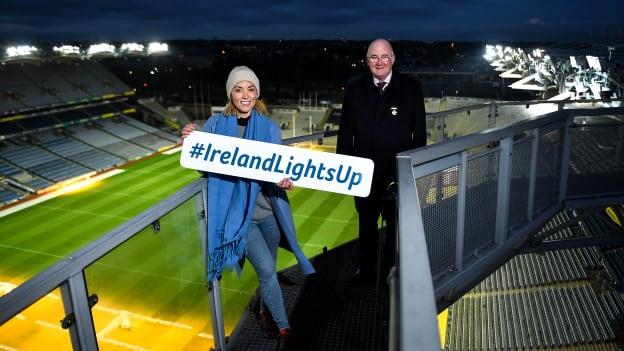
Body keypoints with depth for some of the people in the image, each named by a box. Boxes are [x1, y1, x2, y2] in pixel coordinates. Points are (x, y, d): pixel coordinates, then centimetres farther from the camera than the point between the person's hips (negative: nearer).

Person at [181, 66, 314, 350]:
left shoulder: (269, 128, -2)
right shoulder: (215, 124, -4)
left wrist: (283, 180, -26)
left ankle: (266, 311, 47)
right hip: (236, 212, -2)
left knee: (267, 267, 17)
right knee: (266, 269, -8)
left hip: (267, 208, 2)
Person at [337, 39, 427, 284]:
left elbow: (419, 132, -3)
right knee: (366, 223, 16)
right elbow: (346, 131, 1)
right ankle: (365, 270, 34)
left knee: (395, 224, 15)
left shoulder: (411, 88, -5)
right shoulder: (354, 89, 0)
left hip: (399, 171, -1)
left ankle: (392, 271, 34)